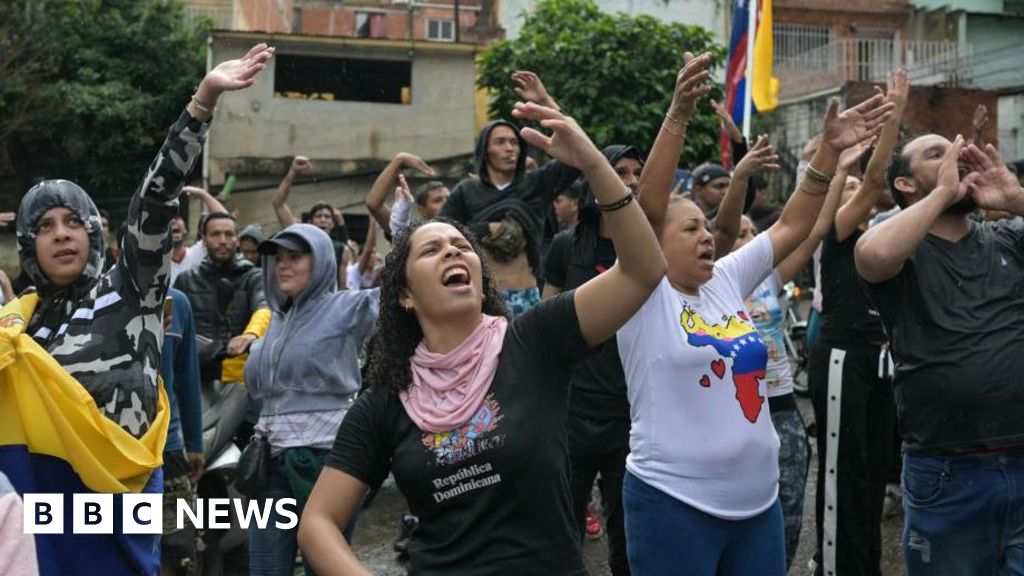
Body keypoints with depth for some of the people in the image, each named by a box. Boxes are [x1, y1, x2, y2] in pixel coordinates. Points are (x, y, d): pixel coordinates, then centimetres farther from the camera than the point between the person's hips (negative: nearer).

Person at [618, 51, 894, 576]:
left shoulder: (727, 281, 8)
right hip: (673, 503, -6)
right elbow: (646, 205, -21)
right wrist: (678, 116, -30)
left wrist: (830, 149, 0)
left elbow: (791, 225, 9)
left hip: (758, 500, 6)